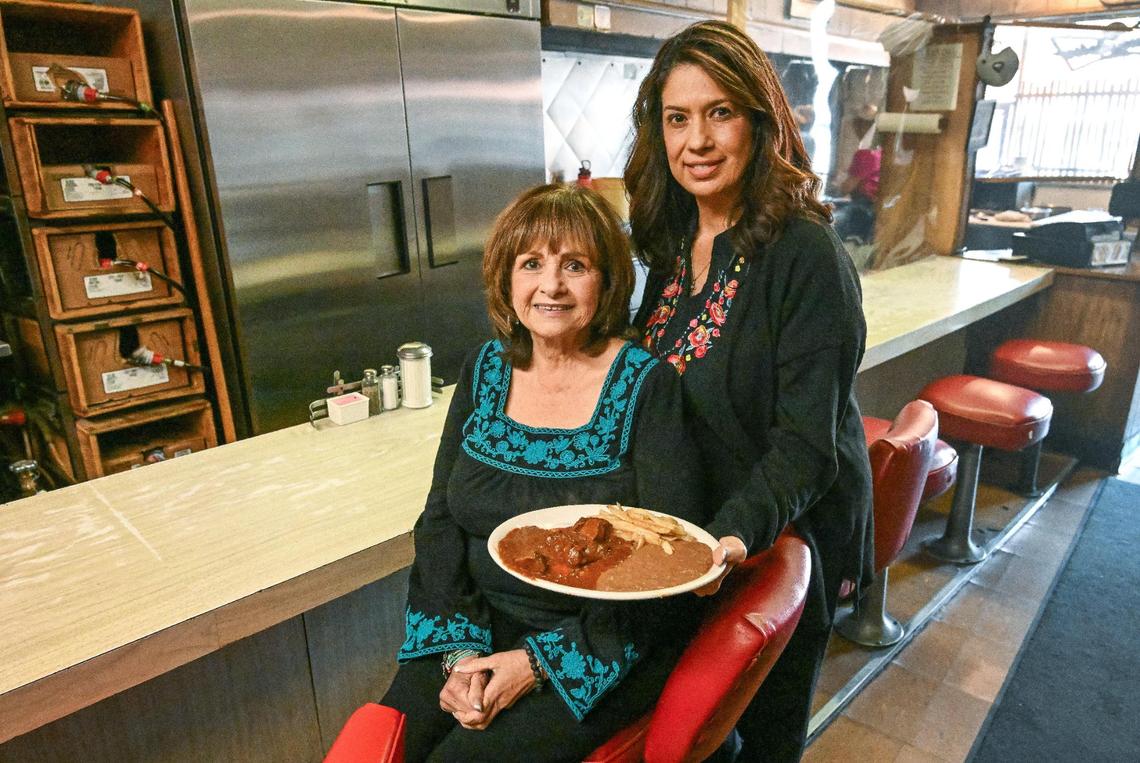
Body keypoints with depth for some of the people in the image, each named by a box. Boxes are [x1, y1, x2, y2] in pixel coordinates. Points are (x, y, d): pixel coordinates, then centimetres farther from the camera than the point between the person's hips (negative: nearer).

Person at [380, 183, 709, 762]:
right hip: (477, 630, 4)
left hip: (601, 648, -4)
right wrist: (459, 648, -10)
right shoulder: (485, 372, 2)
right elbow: (439, 522, 3)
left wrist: (540, 660, -17)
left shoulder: (646, 384, -12)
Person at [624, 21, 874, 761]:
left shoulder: (807, 253, -23)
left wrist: (738, 532, -40)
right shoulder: (674, 241, -1)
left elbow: (807, 442, -24)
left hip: (778, 541, -6)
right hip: (688, 536, 6)